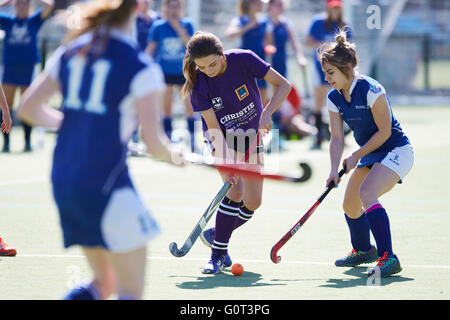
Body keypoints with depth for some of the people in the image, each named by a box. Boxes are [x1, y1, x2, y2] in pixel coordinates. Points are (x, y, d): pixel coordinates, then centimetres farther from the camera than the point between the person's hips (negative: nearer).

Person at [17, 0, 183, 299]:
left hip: (62, 181, 7)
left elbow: (28, 109, 13)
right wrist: (172, 153, 11)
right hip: (105, 182, -7)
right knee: (132, 291, 2)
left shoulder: (69, 53, 7)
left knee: (106, 282, 21)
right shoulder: (142, 68, -10)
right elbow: (154, 143, -12)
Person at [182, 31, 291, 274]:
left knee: (253, 202, -4)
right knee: (235, 190, -22)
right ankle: (218, 254, -13)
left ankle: (216, 234, 19)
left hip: (250, 134, 2)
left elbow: (283, 85, -15)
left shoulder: (243, 59, -24)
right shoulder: (199, 83, -23)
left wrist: (266, 113, -29)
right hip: (222, 136, -2)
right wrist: (226, 165, -33)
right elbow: (214, 128, -23)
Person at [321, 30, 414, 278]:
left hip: (396, 150, -9)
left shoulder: (371, 90, -24)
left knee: (367, 193, -29)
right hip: (370, 154, 9)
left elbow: (384, 131, -20)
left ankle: (388, 258, -31)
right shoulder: (334, 99, -1)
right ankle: (363, 250, 42)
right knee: (350, 204, 14)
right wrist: (334, 170, -18)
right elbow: (337, 138, -3)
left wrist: (357, 156, -15)